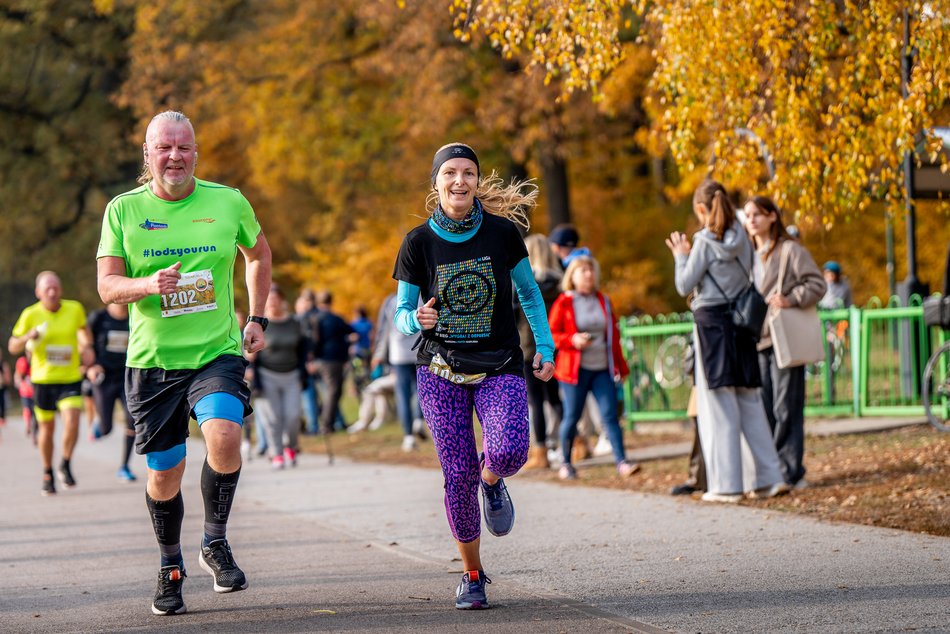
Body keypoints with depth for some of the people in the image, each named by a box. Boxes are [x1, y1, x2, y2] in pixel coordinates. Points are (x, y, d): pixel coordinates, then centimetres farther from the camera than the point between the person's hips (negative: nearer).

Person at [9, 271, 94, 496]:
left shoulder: (75, 309, -3)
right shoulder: (30, 315, -7)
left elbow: (83, 328, 21)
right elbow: (13, 348, -1)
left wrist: (87, 347, 4)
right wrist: (28, 337, -20)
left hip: (71, 378, 0)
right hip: (42, 379, 0)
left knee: (72, 423, -18)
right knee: (46, 428, 9)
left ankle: (66, 465, 6)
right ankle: (47, 474, 28)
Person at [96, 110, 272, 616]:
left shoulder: (229, 203, 0)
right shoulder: (124, 210, -1)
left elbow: (258, 254, 19)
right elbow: (107, 286, -5)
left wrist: (256, 318, 14)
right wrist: (148, 284, -25)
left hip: (218, 352, 0)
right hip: (152, 362, 1)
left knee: (224, 436, -27)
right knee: (164, 474, 5)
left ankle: (215, 542, -4)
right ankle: (170, 566, 31)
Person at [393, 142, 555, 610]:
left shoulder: (502, 233, -2)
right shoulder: (419, 242, -2)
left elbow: (530, 293, 10)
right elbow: (401, 314, 3)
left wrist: (545, 348, 2)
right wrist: (418, 319, -20)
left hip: (499, 367, 0)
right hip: (442, 370, 0)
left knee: (508, 453, -25)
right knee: (457, 475, -4)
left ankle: (491, 480, 14)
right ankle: (472, 575, 17)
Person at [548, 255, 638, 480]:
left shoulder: (603, 301, 13)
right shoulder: (564, 303, -1)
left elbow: (614, 335, 17)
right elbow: (551, 334, -1)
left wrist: (620, 366, 14)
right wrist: (572, 340, -19)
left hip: (603, 369, 3)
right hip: (575, 369, -3)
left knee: (610, 414, -5)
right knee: (571, 417, 3)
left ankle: (621, 461, -10)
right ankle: (565, 463, 17)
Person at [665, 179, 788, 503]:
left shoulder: (705, 242, -11)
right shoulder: (742, 238, 6)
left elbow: (684, 286, -9)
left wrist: (681, 256, 7)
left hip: (712, 324, -6)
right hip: (740, 324, 6)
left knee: (719, 407, -2)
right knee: (750, 402, 11)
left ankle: (727, 484, -1)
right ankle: (769, 478, 9)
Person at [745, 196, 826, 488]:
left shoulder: (790, 250, -2)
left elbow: (817, 284, -7)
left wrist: (791, 300, -20)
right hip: (757, 341, 6)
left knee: (786, 408, -6)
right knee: (763, 409, 5)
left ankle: (790, 472, -4)